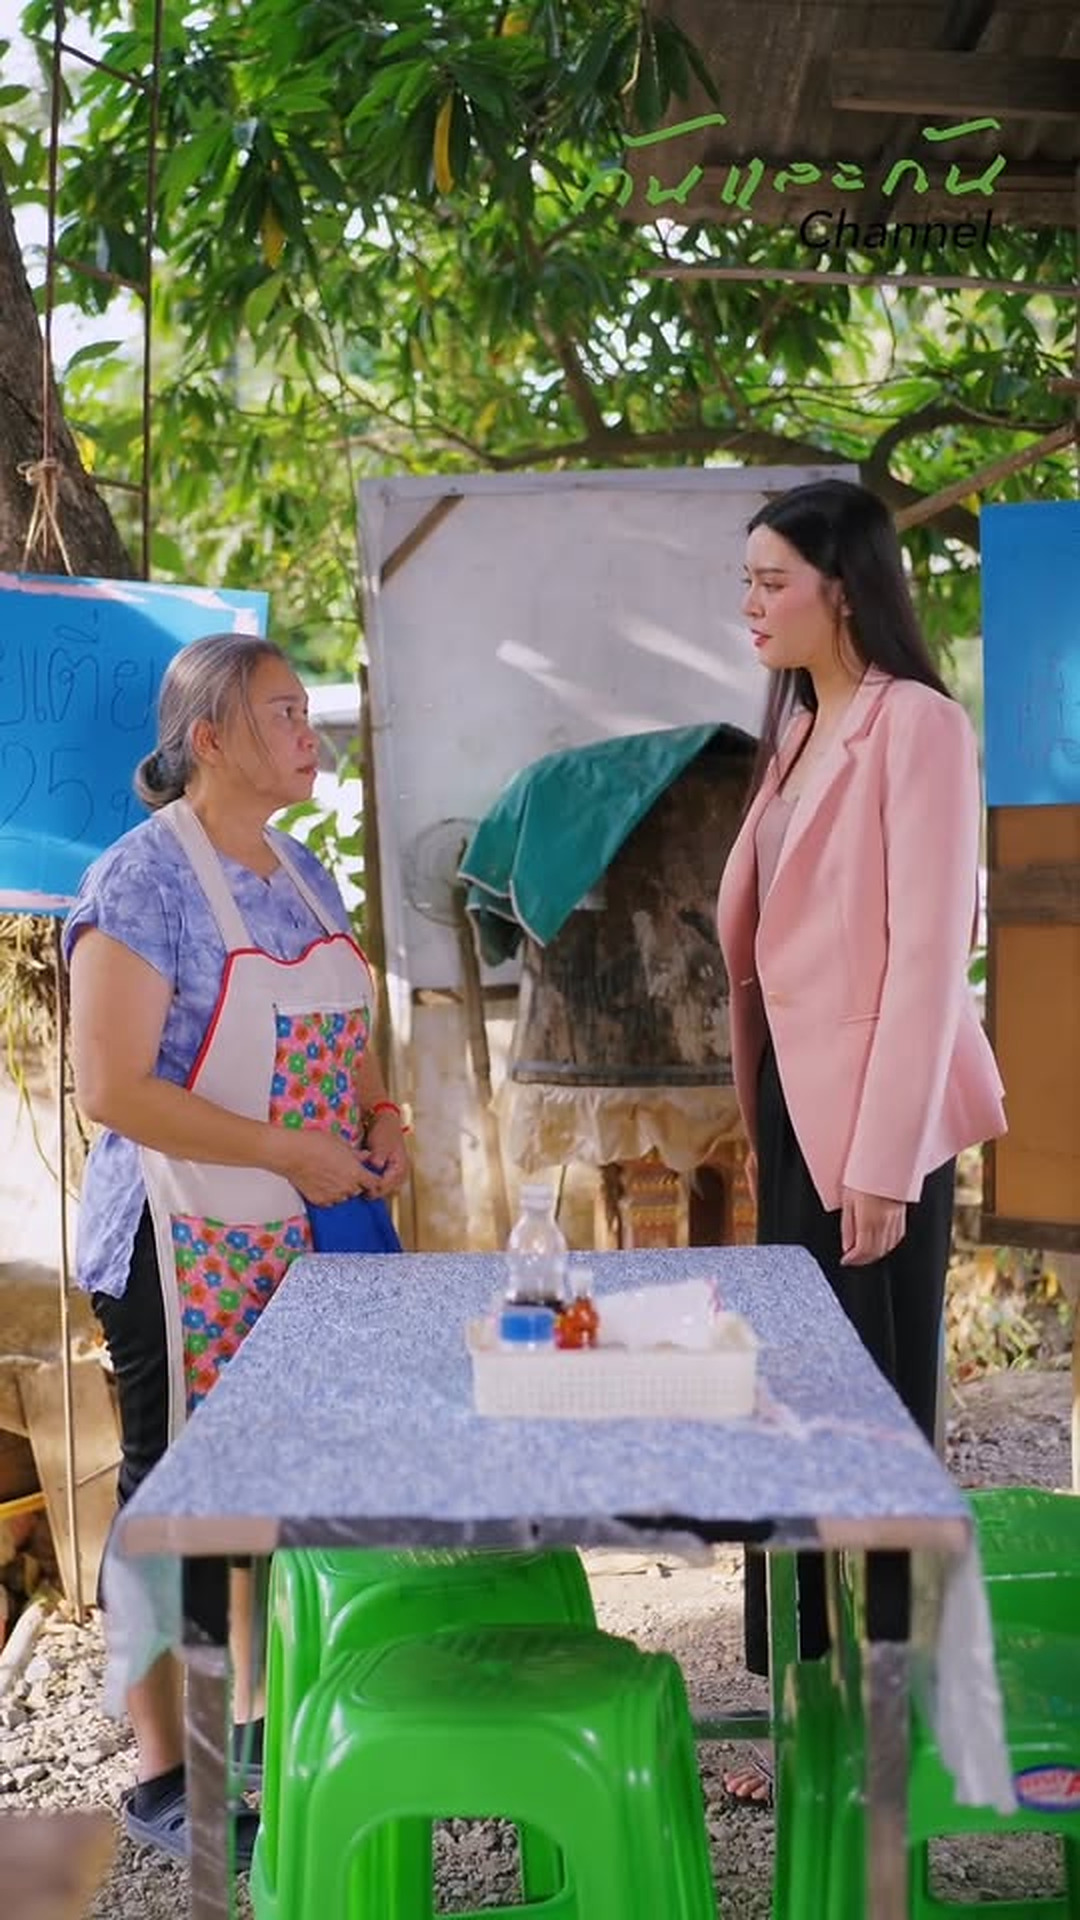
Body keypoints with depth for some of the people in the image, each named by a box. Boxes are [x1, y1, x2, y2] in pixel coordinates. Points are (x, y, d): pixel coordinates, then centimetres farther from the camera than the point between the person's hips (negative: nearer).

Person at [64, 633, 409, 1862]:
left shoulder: (303, 872, 10)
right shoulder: (143, 880, -15)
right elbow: (112, 1088, -21)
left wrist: (375, 1118, 1)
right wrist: (285, 1149, -23)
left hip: (304, 1241, 8)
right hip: (186, 1252, -8)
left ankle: (264, 1717, 34)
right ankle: (163, 1777, 17)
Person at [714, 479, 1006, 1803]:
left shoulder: (916, 725, -11)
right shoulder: (798, 730, 14)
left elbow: (930, 952, -16)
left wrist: (885, 1161, -17)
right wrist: (764, 1124, 11)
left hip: (874, 1121, -8)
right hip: (794, 1106, 8)